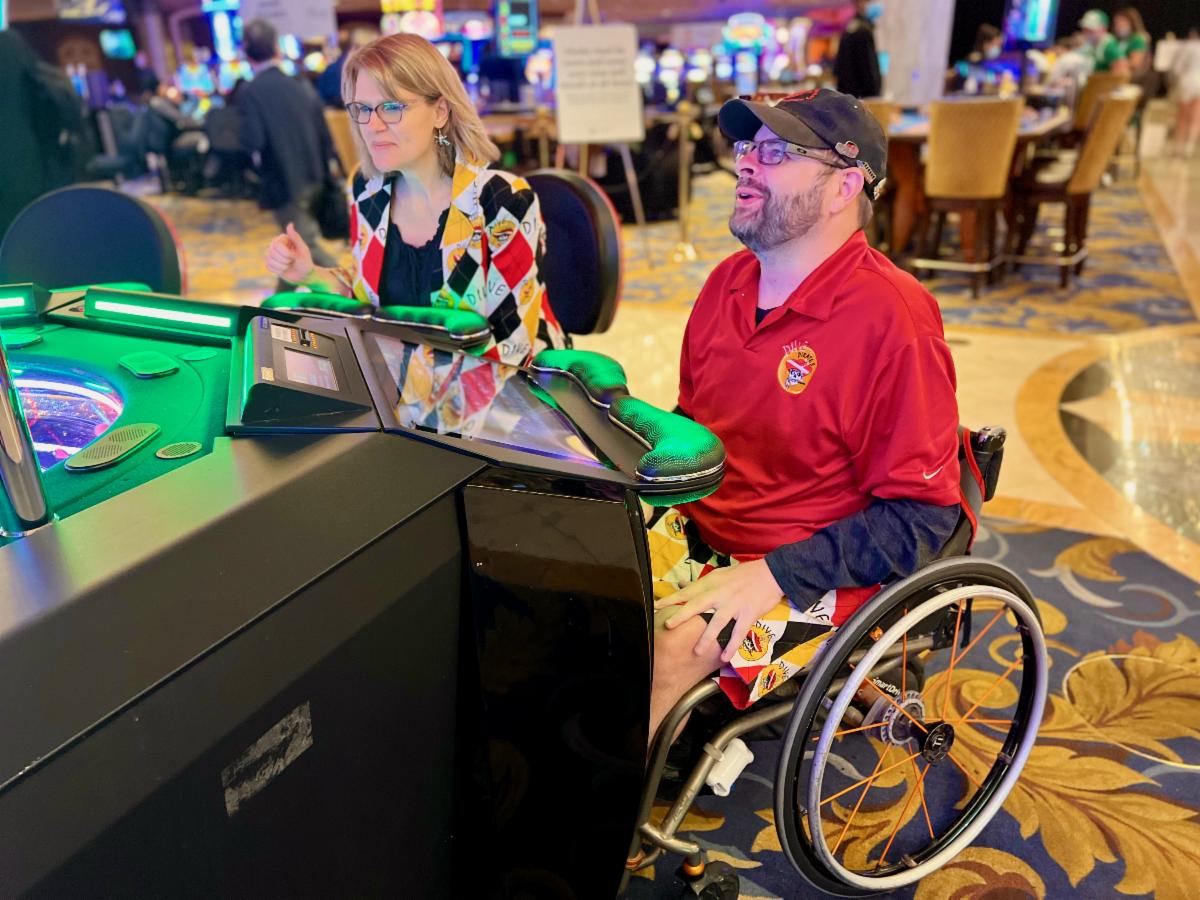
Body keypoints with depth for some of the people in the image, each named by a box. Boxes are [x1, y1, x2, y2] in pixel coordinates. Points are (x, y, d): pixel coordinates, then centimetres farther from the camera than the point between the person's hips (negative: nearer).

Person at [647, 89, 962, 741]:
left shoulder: (891, 320, -18)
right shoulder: (729, 281, 6)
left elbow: (921, 517, -16)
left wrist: (772, 577, -24)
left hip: (812, 573, -7)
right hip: (696, 531, 7)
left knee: (662, 651, -29)